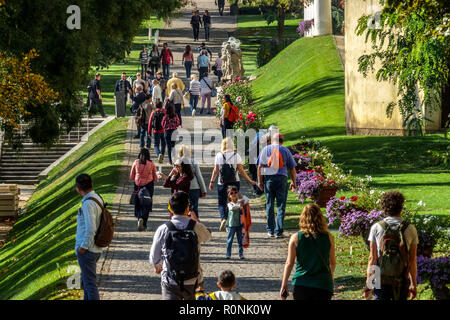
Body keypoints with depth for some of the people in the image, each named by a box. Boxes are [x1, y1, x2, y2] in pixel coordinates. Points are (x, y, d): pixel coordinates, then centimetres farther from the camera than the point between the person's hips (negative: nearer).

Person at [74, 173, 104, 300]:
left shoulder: (88, 203, -21)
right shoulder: (98, 198, 8)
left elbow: (90, 229, -26)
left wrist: (83, 247, -15)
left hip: (87, 250, -9)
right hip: (96, 249, 9)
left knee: (90, 284, -4)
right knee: (85, 282, 22)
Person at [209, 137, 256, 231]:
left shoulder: (219, 155, -2)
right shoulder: (236, 155, -3)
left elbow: (216, 170, -3)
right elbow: (241, 170, -4)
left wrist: (212, 182, 6)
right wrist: (250, 180, 5)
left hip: (222, 183, 0)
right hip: (235, 182, 0)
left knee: (221, 202, 6)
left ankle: (223, 219, -19)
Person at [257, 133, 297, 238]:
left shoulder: (266, 149, 8)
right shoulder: (285, 150, 6)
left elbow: (260, 166, 3)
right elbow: (292, 168, 7)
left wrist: (259, 181, 6)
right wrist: (294, 182, 15)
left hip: (268, 178, 1)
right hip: (282, 178, -1)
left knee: (269, 205, 9)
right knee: (281, 206, 1)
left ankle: (270, 230, 11)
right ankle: (278, 231, -3)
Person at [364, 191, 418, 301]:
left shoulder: (376, 228, -3)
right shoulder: (410, 229, -1)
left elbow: (372, 258, -2)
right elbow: (413, 260, 2)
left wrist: (368, 283, 3)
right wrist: (414, 284, 11)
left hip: (382, 280, -1)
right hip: (402, 281, 1)